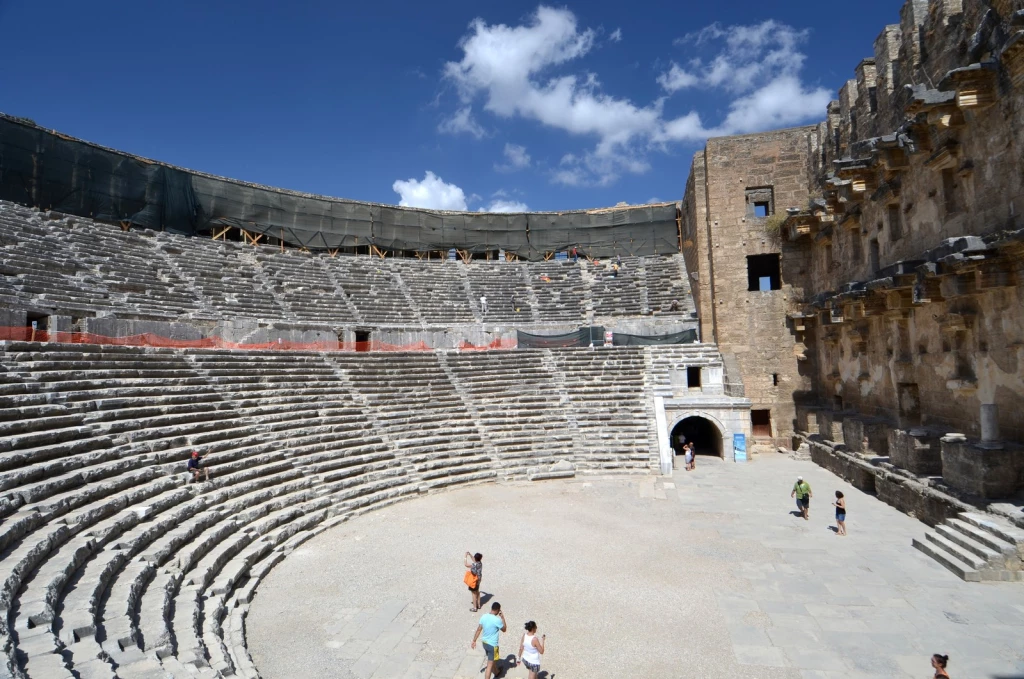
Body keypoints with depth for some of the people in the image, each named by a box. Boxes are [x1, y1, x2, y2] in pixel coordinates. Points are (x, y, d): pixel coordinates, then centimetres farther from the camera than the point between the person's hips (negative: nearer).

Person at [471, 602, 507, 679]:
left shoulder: (483, 616, -7)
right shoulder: (497, 620, -25)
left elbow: (478, 630, 1)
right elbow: (504, 630, -7)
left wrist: (474, 641, 10)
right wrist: (503, 618, 1)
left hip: (484, 642, 8)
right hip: (492, 645, -8)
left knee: (492, 659, 31)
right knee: (490, 665, 3)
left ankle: (496, 672, 54)